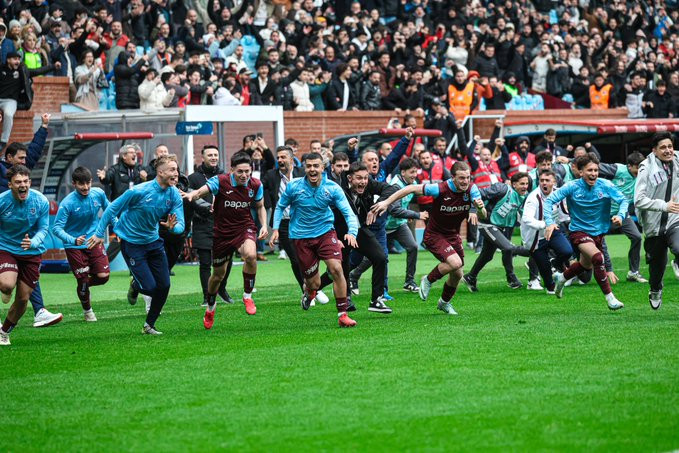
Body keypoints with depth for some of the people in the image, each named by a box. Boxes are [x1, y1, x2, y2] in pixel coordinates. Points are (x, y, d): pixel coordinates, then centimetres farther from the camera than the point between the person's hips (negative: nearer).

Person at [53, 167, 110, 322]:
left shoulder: (98, 194, -9)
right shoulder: (67, 203, -23)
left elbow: (109, 211, 11)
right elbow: (57, 228, -24)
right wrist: (73, 240, -38)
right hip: (74, 247, -4)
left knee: (103, 276, -10)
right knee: (83, 281, -1)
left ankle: (84, 285, 26)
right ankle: (87, 310, 28)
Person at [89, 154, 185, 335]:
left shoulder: (174, 195, -9)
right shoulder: (139, 191, -25)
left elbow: (180, 225, -9)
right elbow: (113, 208, -13)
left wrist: (173, 226, -34)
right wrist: (99, 233, -8)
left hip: (153, 241, 6)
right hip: (131, 243, -6)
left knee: (164, 286, 2)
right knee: (149, 287, -11)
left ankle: (149, 325, 21)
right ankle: (135, 286, 28)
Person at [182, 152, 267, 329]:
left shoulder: (256, 185, -6)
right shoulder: (220, 181, -15)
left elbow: (260, 207, 10)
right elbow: (201, 191, -26)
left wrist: (264, 225, -5)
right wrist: (192, 194, -50)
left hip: (245, 228, 0)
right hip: (222, 232, 0)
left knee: (251, 255, -34)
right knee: (218, 275, 12)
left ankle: (247, 295, -11)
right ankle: (210, 308, 43)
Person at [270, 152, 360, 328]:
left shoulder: (332, 188, -11)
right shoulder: (294, 187, -9)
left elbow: (348, 212, -16)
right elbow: (280, 207, 9)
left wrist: (352, 232, -34)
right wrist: (275, 229, 0)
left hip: (326, 232, 0)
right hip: (301, 236, 0)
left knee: (336, 269, -20)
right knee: (314, 283, 1)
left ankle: (342, 314, -8)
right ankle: (309, 290, 42)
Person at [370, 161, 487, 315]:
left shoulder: (471, 189, -13)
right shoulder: (440, 189, -27)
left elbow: (483, 216, -11)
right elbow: (412, 189, -20)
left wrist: (480, 207, -36)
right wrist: (386, 202, -21)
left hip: (453, 236, 6)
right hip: (434, 235, -6)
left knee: (457, 274, 10)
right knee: (455, 262, -26)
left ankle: (444, 302, 39)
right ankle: (428, 280, 2)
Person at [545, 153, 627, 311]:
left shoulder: (606, 186, -12)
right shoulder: (572, 187, -17)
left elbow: (623, 200, -8)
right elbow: (549, 201, -14)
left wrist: (620, 215, -30)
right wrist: (549, 222, -30)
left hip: (599, 232, 5)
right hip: (579, 231, -5)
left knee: (586, 265, 24)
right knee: (597, 258, -29)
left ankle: (561, 278, 54)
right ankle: (610, 298, -21)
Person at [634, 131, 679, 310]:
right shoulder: (647, 169, -14)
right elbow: (639, 200, -21)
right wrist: (664, 206, -29)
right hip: (654, 225, -1)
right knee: (657, 263, 15)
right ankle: (655, 291, 45)